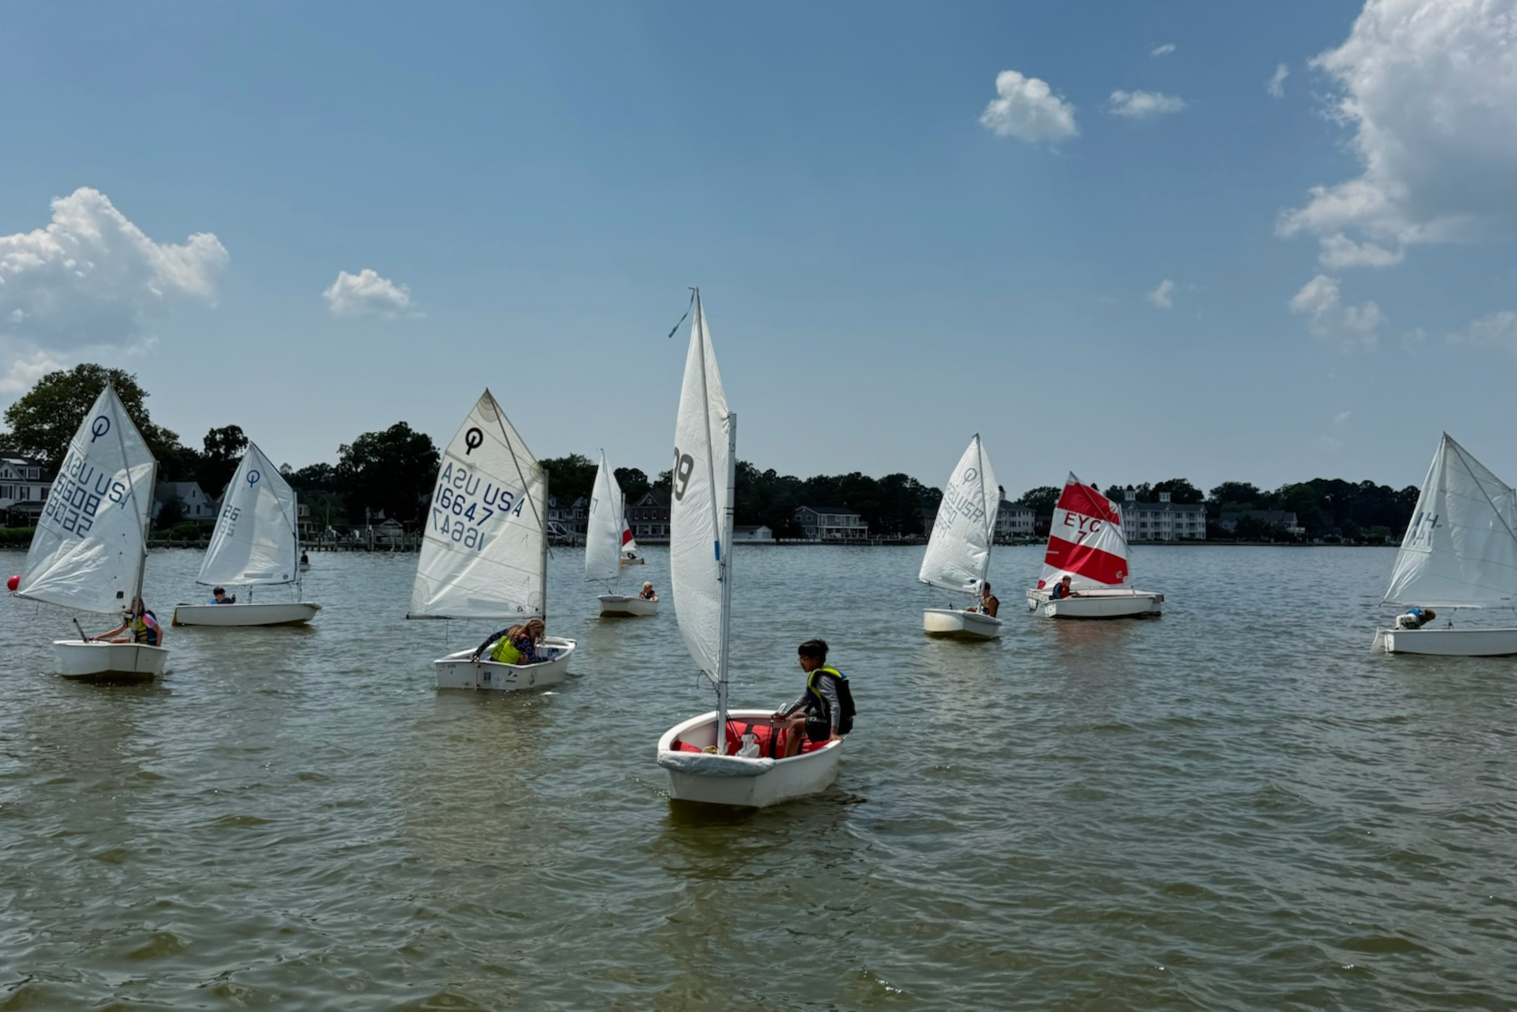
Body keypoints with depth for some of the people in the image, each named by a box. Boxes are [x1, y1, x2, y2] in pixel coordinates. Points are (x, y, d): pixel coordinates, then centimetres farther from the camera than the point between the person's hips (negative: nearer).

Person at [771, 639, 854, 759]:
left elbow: (835, 705, -29)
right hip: (829, 716, 11)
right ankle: (795, 756, 24)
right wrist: (785, 714, 20)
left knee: (796, 725, -14)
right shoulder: (817, 674, 11)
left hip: (840, 722, -11)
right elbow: (805, 698, 22)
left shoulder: (822, 678, -19)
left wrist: (833, 732, -36)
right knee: (796, 716, 22)